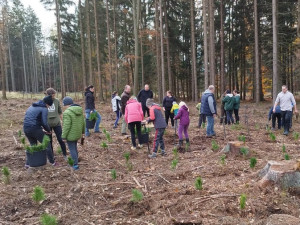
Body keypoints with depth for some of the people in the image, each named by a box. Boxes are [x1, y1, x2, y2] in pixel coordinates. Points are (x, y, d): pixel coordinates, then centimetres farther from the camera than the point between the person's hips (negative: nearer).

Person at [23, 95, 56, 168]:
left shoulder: (31, 107, 20)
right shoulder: (44, 109, -6)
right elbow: (44, 123, -15)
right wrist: (49, 130, 5)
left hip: (26, 129, 7)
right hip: (35, 129, -7)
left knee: (33, 145, 25)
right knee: (47, 144, 10)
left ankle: (28, 163, 22)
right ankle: (52, 162, 14)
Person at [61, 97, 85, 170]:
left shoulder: (67, 113, -20)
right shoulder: (80, 110, 3)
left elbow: (66, 126, -22)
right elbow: (83, 122, 9)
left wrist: (64, 136, -13)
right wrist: (83, 132, 20)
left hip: (70, 135, -7)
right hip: (77, 134, 7)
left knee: (72, 149, 4)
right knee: (74, 147, 22)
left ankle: (76, 165, 6)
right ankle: (75, 161, 35)